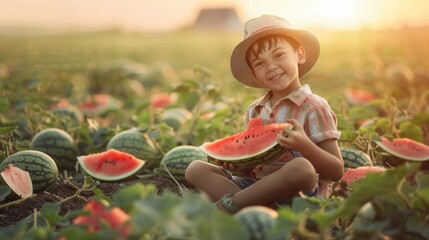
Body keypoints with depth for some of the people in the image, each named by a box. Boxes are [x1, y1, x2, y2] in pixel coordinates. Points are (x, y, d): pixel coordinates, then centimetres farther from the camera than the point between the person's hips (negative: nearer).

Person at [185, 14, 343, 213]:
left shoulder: (314, 108, -6)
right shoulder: (255, 111, 12)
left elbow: (337, 172, -8)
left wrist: (304, 146, -25)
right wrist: (236, 163, -5)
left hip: (299, 193, -5)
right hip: (257, 187, 6)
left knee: (302, 168, -38)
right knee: (196, 169, -5)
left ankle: (228, 204, -20)